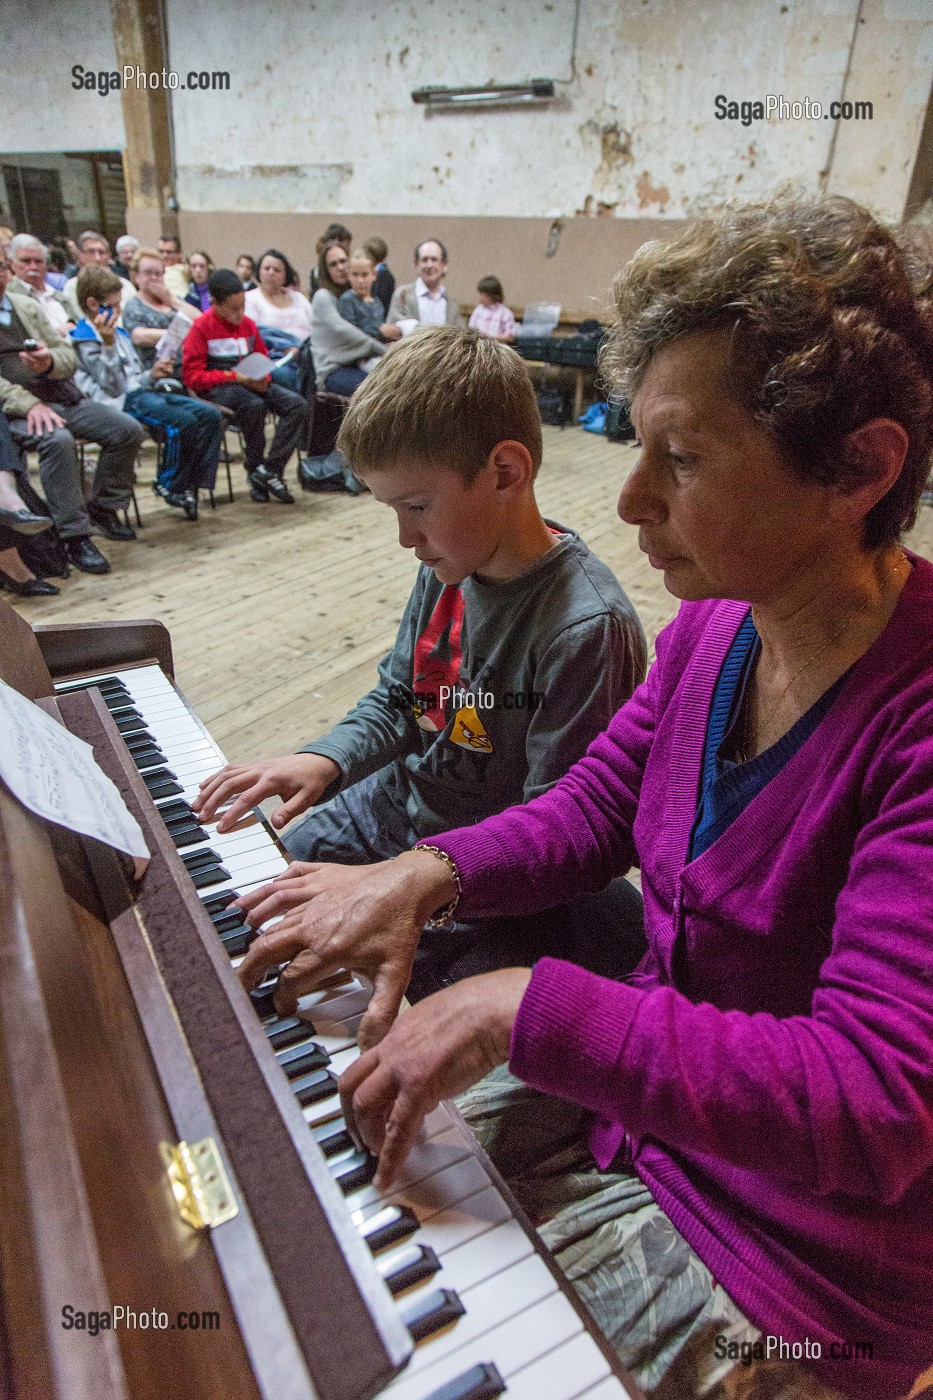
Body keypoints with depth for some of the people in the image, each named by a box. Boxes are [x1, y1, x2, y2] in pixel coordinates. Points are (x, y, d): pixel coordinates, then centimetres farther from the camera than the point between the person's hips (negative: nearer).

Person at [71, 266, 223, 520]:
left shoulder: (119, 334, 22)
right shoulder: (85, 339, -5)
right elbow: (113, 387, -17)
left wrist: (153, 375, 9)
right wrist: (108, 344, -23)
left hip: (142, 392, 9)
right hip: (123, 401, -9)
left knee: (211, 415, -8)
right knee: (184, 421, -31)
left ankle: (192, 482, -10)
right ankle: (169, 486, -11)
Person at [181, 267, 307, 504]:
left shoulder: (248, 324, 13)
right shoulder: (201, 328, -4)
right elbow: (192, 376, -9)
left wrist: (263, 378, -2)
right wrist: (234, 376, -18)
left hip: (250, 384, 6)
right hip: (217, 387, -6)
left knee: (298, 404, -18)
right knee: (254, 405, -39)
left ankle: (270, 470, -22)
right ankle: (255, 471, -19)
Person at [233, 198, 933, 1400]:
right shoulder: (715, 624, -8)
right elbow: (591, 809, 1)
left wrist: (522, 1008, -34)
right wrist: (424, 875, -15)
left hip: (783, 1247, -5)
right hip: (630, 1083, 6)